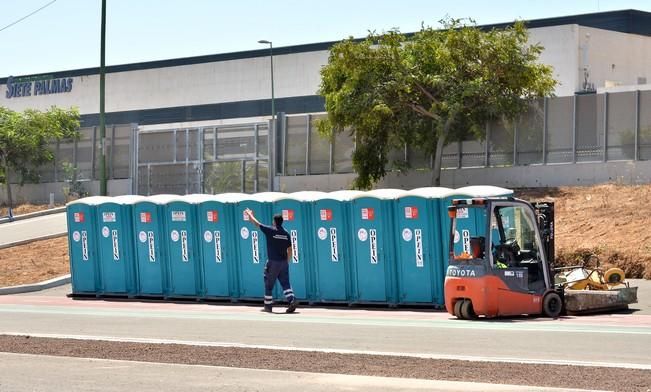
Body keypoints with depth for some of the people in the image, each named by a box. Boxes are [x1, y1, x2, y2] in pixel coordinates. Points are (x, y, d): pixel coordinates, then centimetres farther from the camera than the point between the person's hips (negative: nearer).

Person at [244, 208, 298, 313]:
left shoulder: (270, 230, -8)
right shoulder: (286, 234, 5)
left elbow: (256, 223, 3)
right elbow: (289, 250, 8)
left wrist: (249, 214, 19)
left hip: (273, 262, -4)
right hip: (284, 262, 4)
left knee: (269, 285, 8)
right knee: (285, 283, 5)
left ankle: (268, 305, 14)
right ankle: (292, 300, -14)